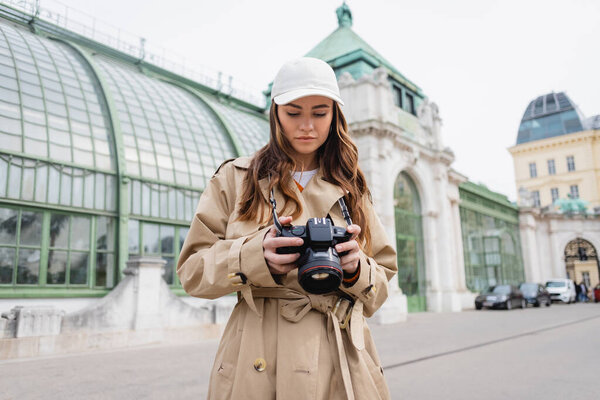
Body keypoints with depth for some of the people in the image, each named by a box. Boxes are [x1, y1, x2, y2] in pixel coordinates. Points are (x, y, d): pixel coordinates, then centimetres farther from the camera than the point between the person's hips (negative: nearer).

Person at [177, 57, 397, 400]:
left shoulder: (351, 189, 12)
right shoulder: (236, 178, 4)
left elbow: (382, 284, 12)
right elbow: (193, 269, 0)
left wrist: (356, 269, -12)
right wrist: (257, 255, -19)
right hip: (259, 363, -2)